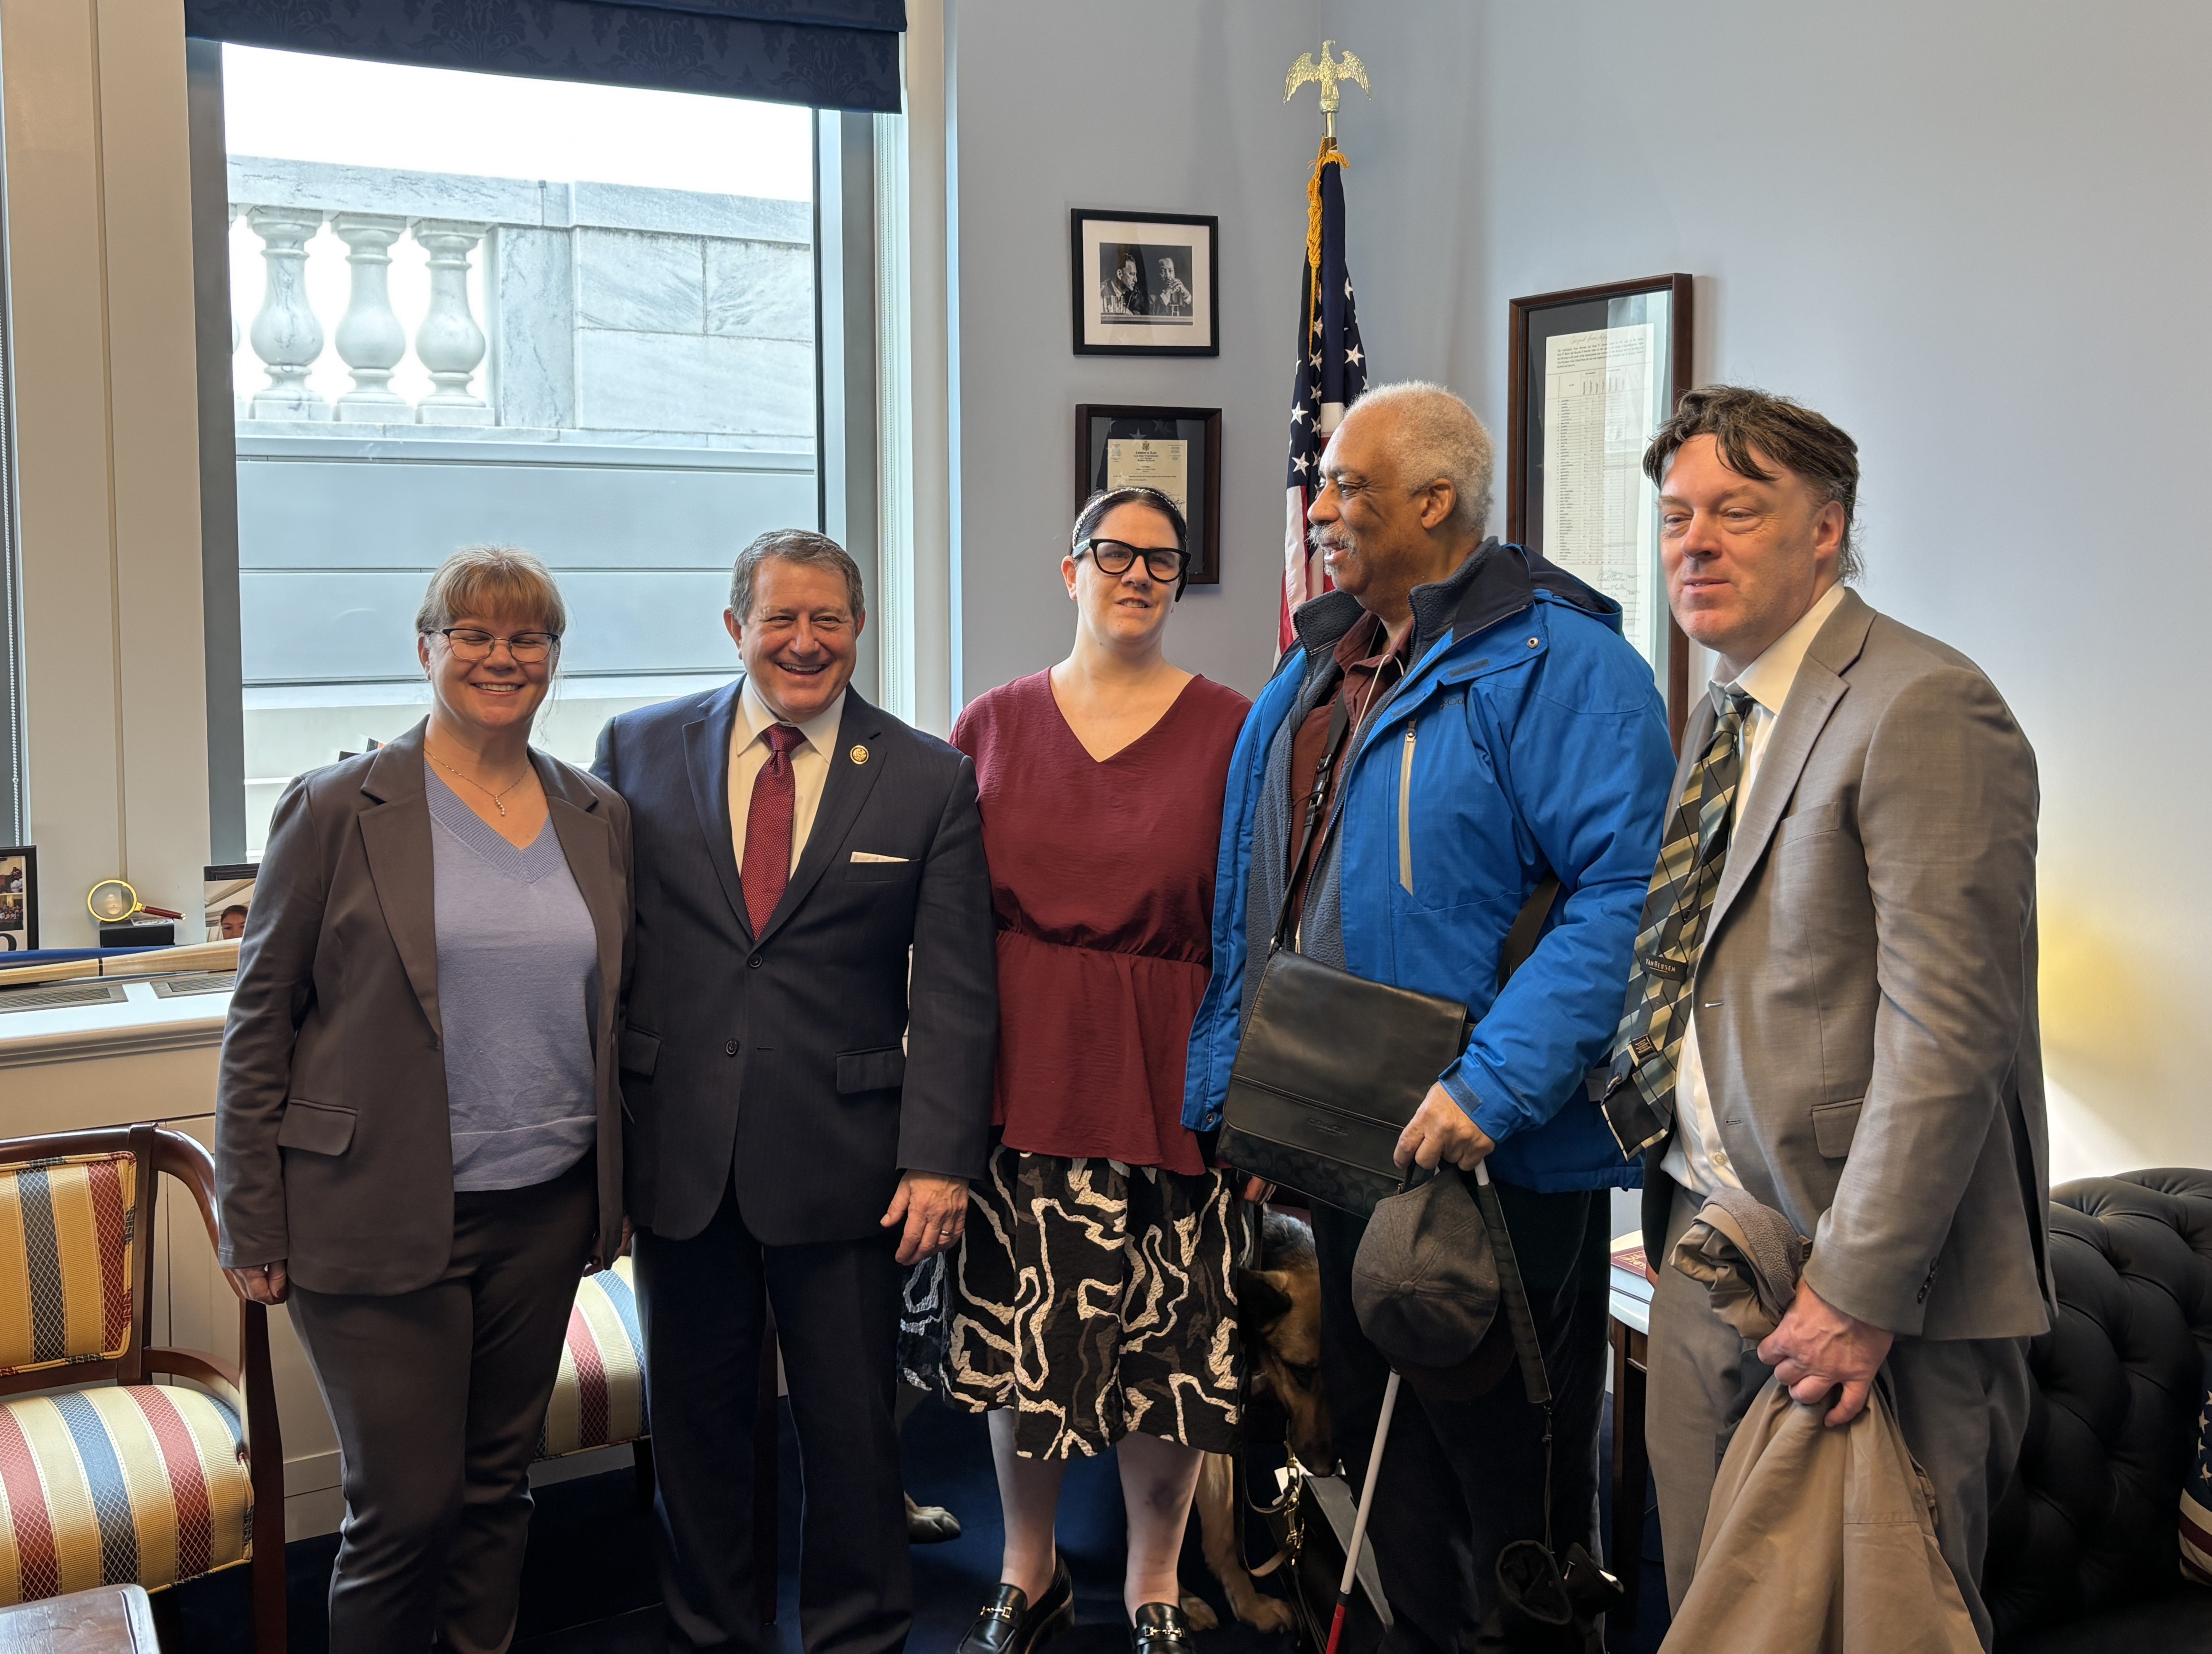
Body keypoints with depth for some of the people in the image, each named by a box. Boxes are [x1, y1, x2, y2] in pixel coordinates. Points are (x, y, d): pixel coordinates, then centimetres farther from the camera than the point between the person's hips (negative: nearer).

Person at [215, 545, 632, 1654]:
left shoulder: (598, 819, 8)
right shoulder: (337, 810, -5)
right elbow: (260, 1019, -4)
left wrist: (617, 1190, 10)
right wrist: (254, 1226, -6)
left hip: (546, 1210, 4)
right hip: (379, 1218, -4)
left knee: (498, 1481, 15)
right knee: (405, 1505, 1)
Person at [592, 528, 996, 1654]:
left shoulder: (929, 780, -1)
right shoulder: (639, 750, 3)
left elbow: (953, 990, -3)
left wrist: (940, 1157, -11)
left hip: (842, 1159, -1)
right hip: (676, 1153, 2)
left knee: (852, 1424, 10)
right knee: (694, 1421, 15)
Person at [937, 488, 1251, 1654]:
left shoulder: (1229, 730, 0)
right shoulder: (992, 725, 7)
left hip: (1168, 1077, -1)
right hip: (1023, 1073, 2)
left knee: (1168, 1343, 5)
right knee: (1020, 1333, 8)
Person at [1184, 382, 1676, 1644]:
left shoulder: (1555, 662, -14)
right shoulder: (1318, 666, 12)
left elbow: (1626, 891, -23)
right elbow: (1250, 906, 17)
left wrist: (1494, 1087, -29)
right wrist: (1232, 1085, 12)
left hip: (1500, 1159, -8)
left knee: (1509, 1467, 7)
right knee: (1384, 1451, 20)